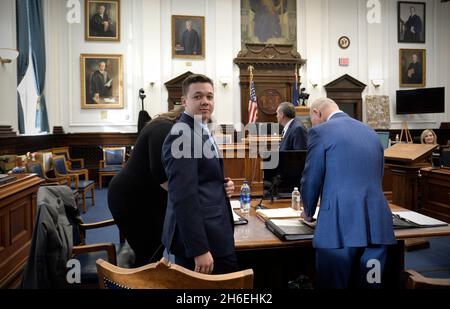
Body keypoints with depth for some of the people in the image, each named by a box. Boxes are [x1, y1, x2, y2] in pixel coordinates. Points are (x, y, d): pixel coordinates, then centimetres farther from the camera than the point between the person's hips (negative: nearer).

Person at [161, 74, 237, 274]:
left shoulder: (200, 131, 13)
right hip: (199, 238, -10)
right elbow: (184, 196, -24)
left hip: (212, 233, 10)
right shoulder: (182, 135, -18)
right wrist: (199, 249, -24)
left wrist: (224, 185, 2)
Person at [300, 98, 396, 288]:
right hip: (377, 227, 6)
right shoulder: (371, 132, 17)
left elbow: (311, 179, 0)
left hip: (340, 226, -6)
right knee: (369, 284, 15)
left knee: (333, 284, 6)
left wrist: (308, 212, 17)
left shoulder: (320, 131, -2)